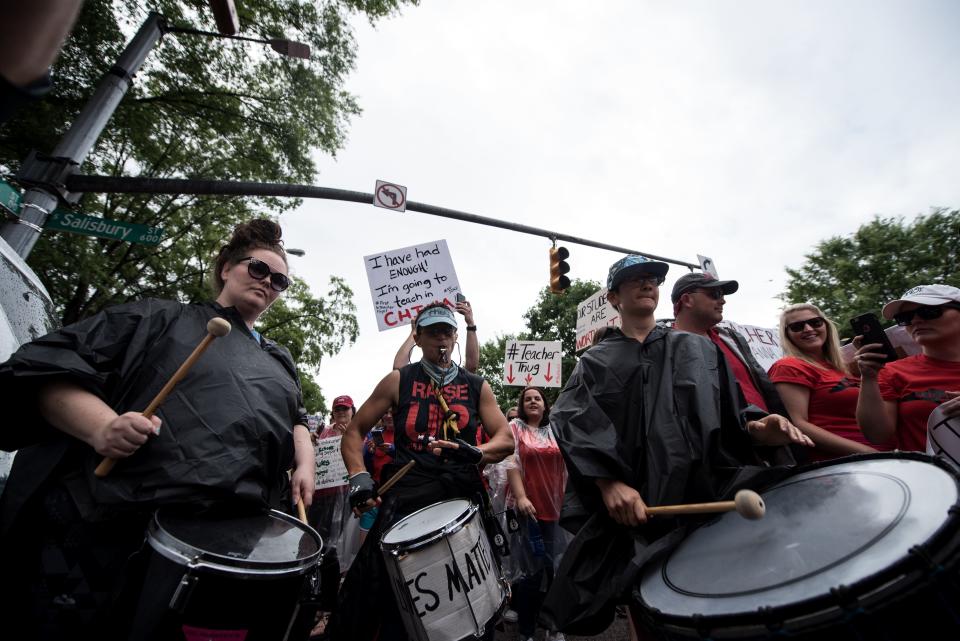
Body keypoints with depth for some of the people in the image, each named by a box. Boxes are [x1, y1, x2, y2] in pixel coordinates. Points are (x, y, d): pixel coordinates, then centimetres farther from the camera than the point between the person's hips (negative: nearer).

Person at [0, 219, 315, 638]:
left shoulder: (279, 362, 20)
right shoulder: (159, 317, 7)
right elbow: (45, 369, 1)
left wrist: (305, 460, 6)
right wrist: (101, 426, -18)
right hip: (113, 528, -3)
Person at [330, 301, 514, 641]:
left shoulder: (476, 386, 8)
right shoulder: (398, 381, 5)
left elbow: (506, 439, 1)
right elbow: (354, 431, 7)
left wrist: (477, 453, -20)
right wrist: (359, 476, -9)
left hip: (461, 496, 2)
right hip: (407, 495, -1)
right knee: (382, 589, -1)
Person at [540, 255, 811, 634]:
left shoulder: (699, 348, 17)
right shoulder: (594, 362, 9)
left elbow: (730, 409, 15)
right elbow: (574, 423, -6)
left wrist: (756, 429, -8)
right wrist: (609, 482, -21)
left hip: (708, 495, 2)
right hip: (633, 507, -1)